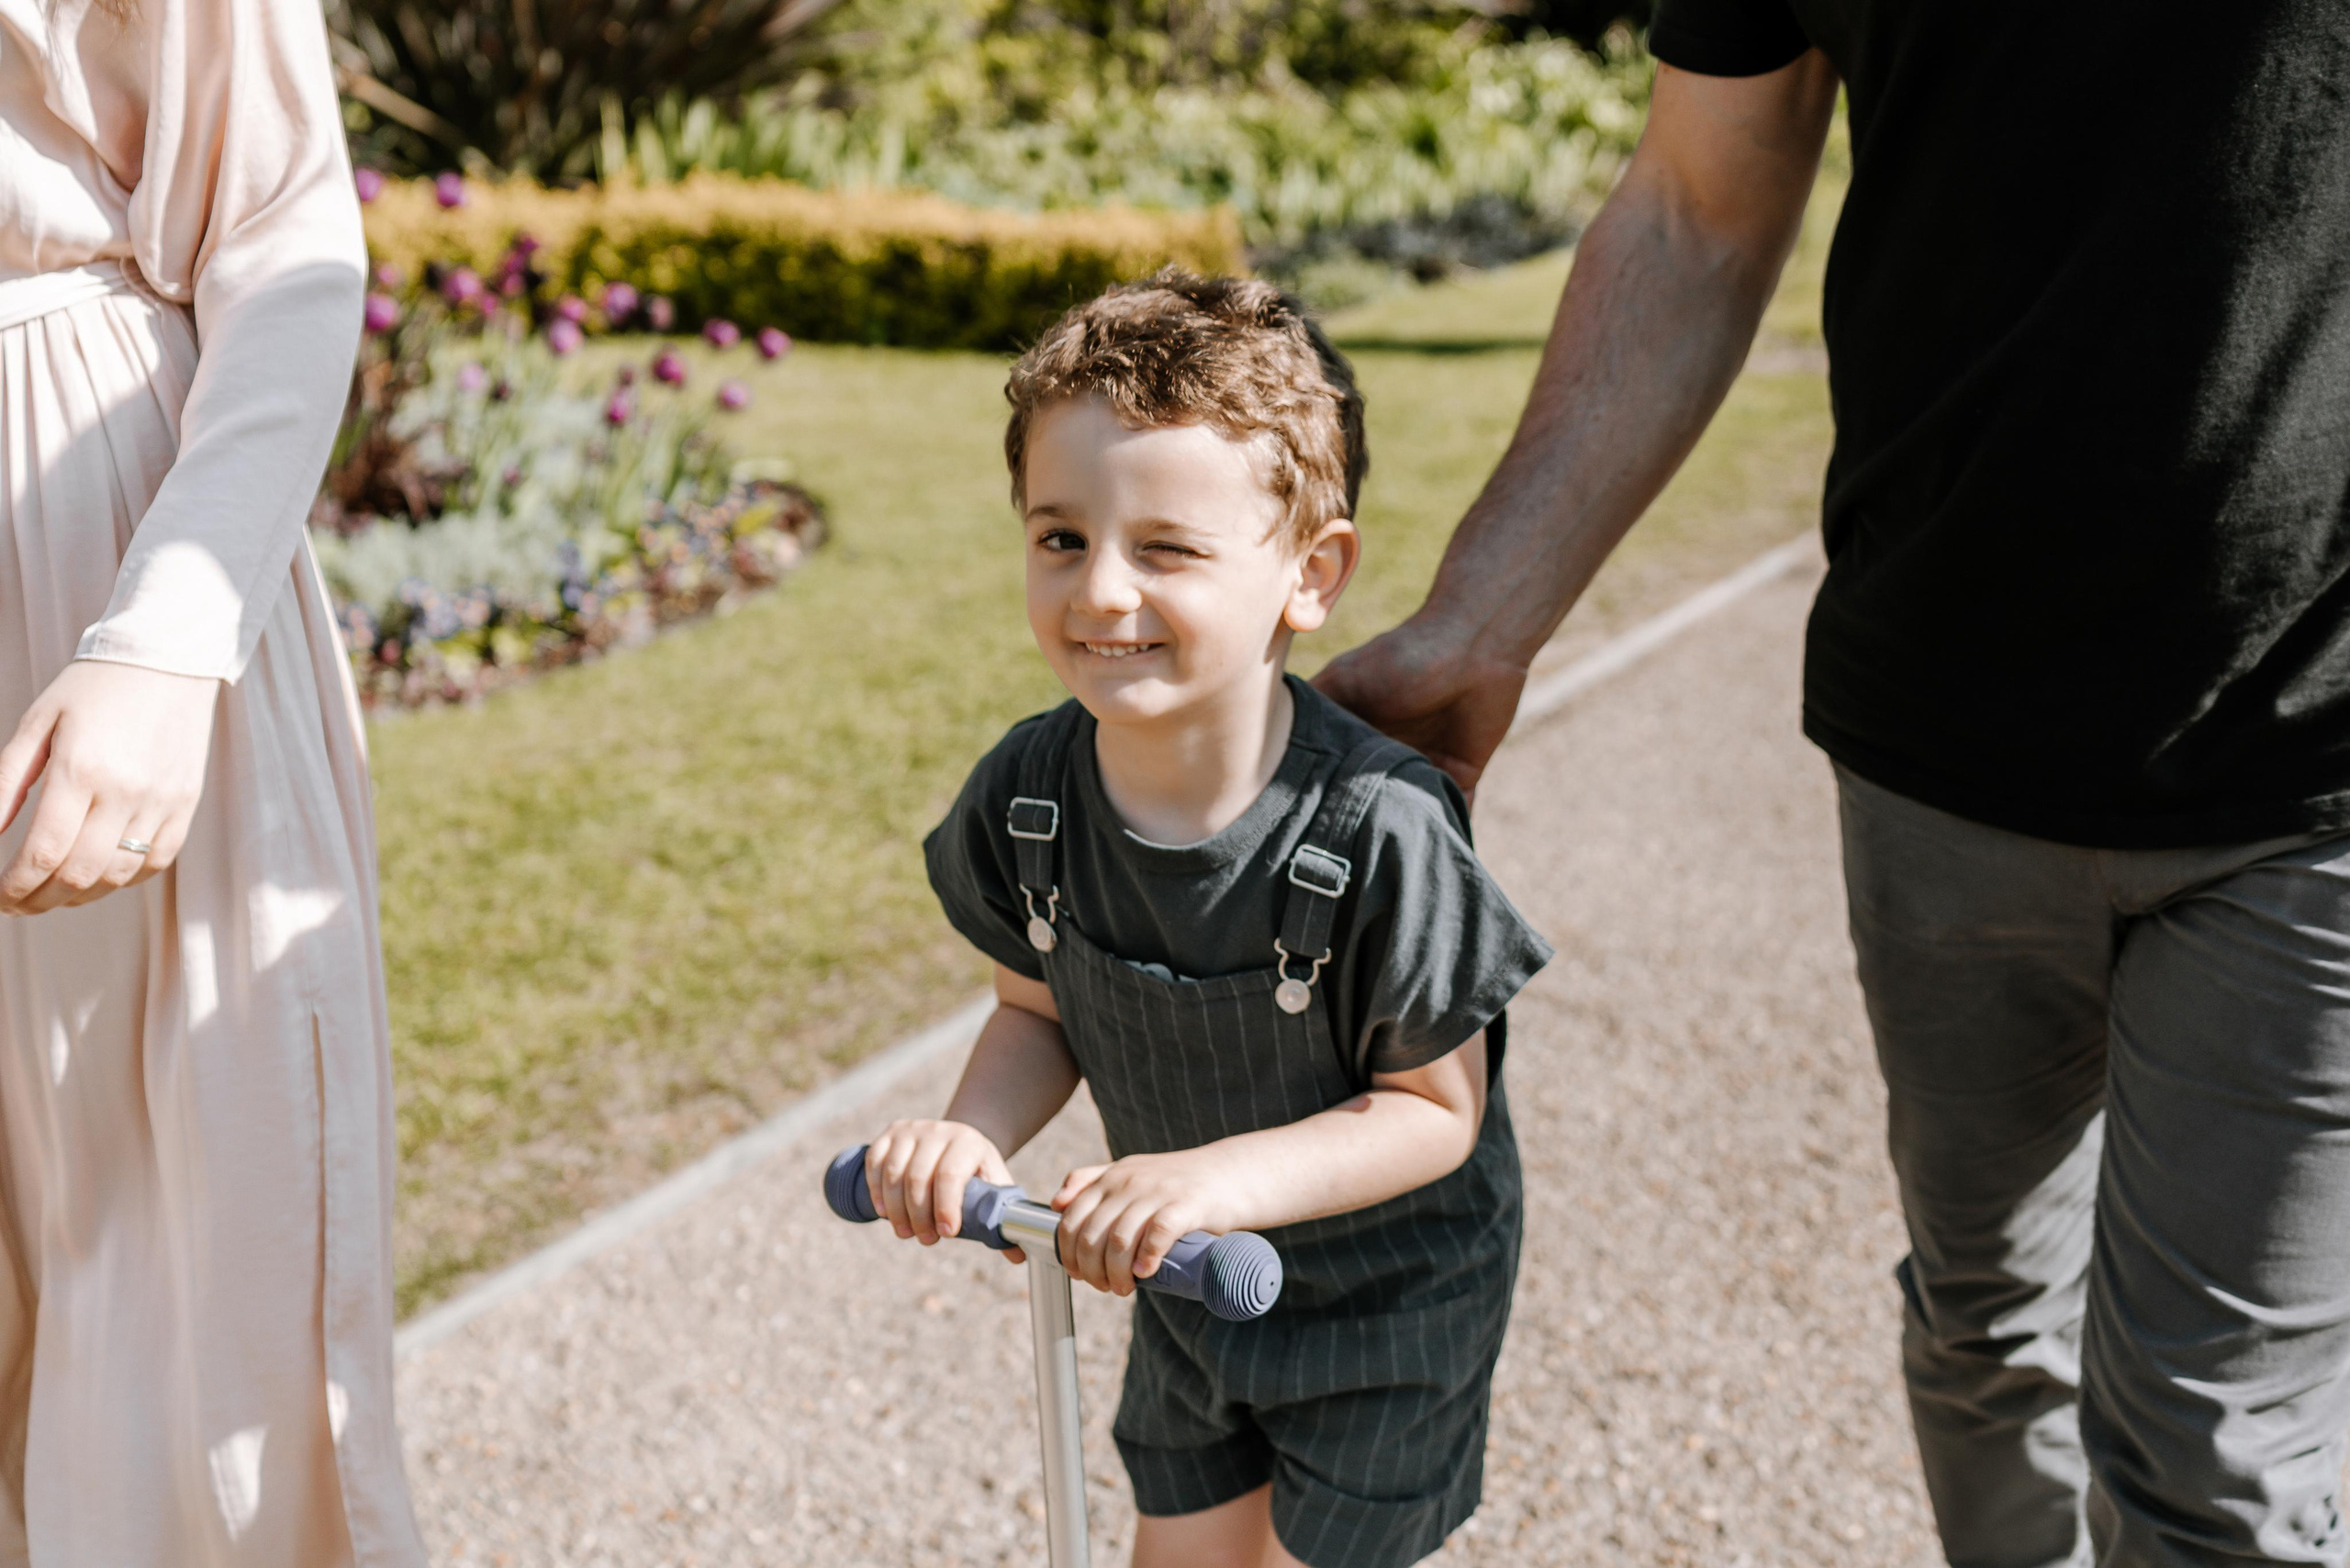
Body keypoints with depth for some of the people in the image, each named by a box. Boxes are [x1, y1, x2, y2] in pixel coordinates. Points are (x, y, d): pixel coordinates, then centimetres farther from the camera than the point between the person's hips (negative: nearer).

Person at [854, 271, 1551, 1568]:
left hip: (1389, 1292, -4)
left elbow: (1437, 1107, -23)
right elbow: (1038, 1010, -1)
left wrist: (1226, 1174, -35)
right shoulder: (1027, 795, -17)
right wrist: (970, 1134, -21)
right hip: (1186, 1280, 5)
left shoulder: (1378, 831, -33)